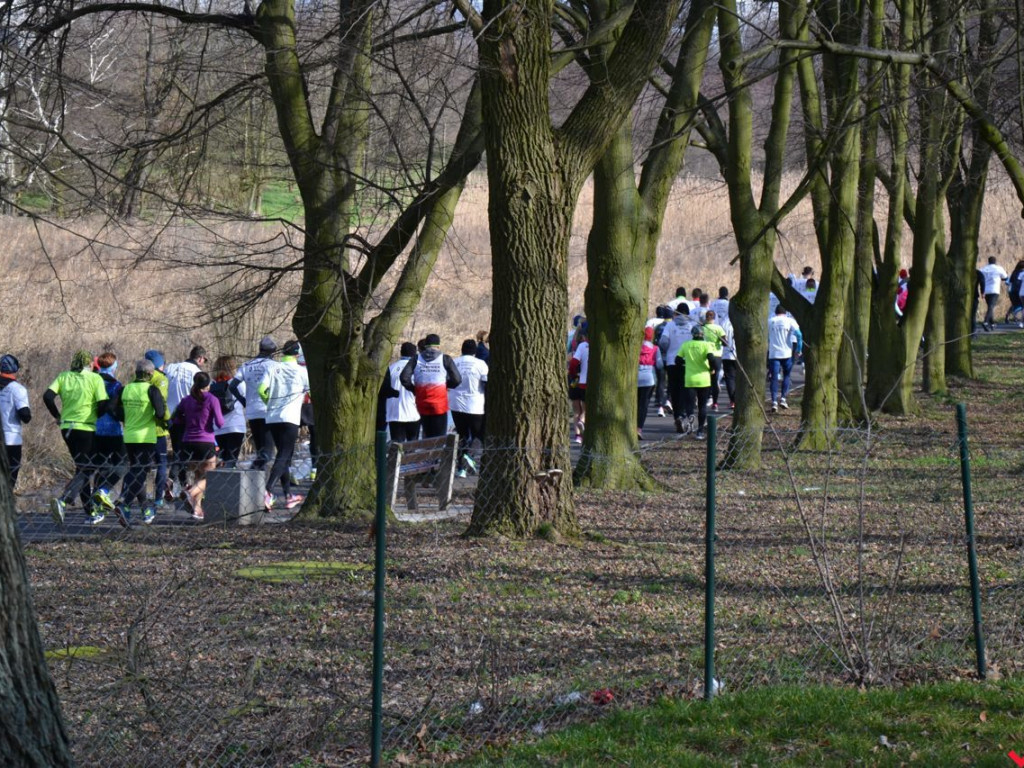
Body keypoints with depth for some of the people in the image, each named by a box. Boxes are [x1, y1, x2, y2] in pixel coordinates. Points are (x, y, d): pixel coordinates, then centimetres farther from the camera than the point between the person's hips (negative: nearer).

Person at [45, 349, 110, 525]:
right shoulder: (95, 379, -5)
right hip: (86, 429, -5)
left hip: (67, 428, 5)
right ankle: (62, 502, -26)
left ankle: (92, 512, 20)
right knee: (85, 471, -3)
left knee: (82, 469, 17)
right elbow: (103, 404, -14)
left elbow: (48, 396, -5)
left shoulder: (63, 377, 5)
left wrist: (58, 416, 8)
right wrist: (97, 417, 7)